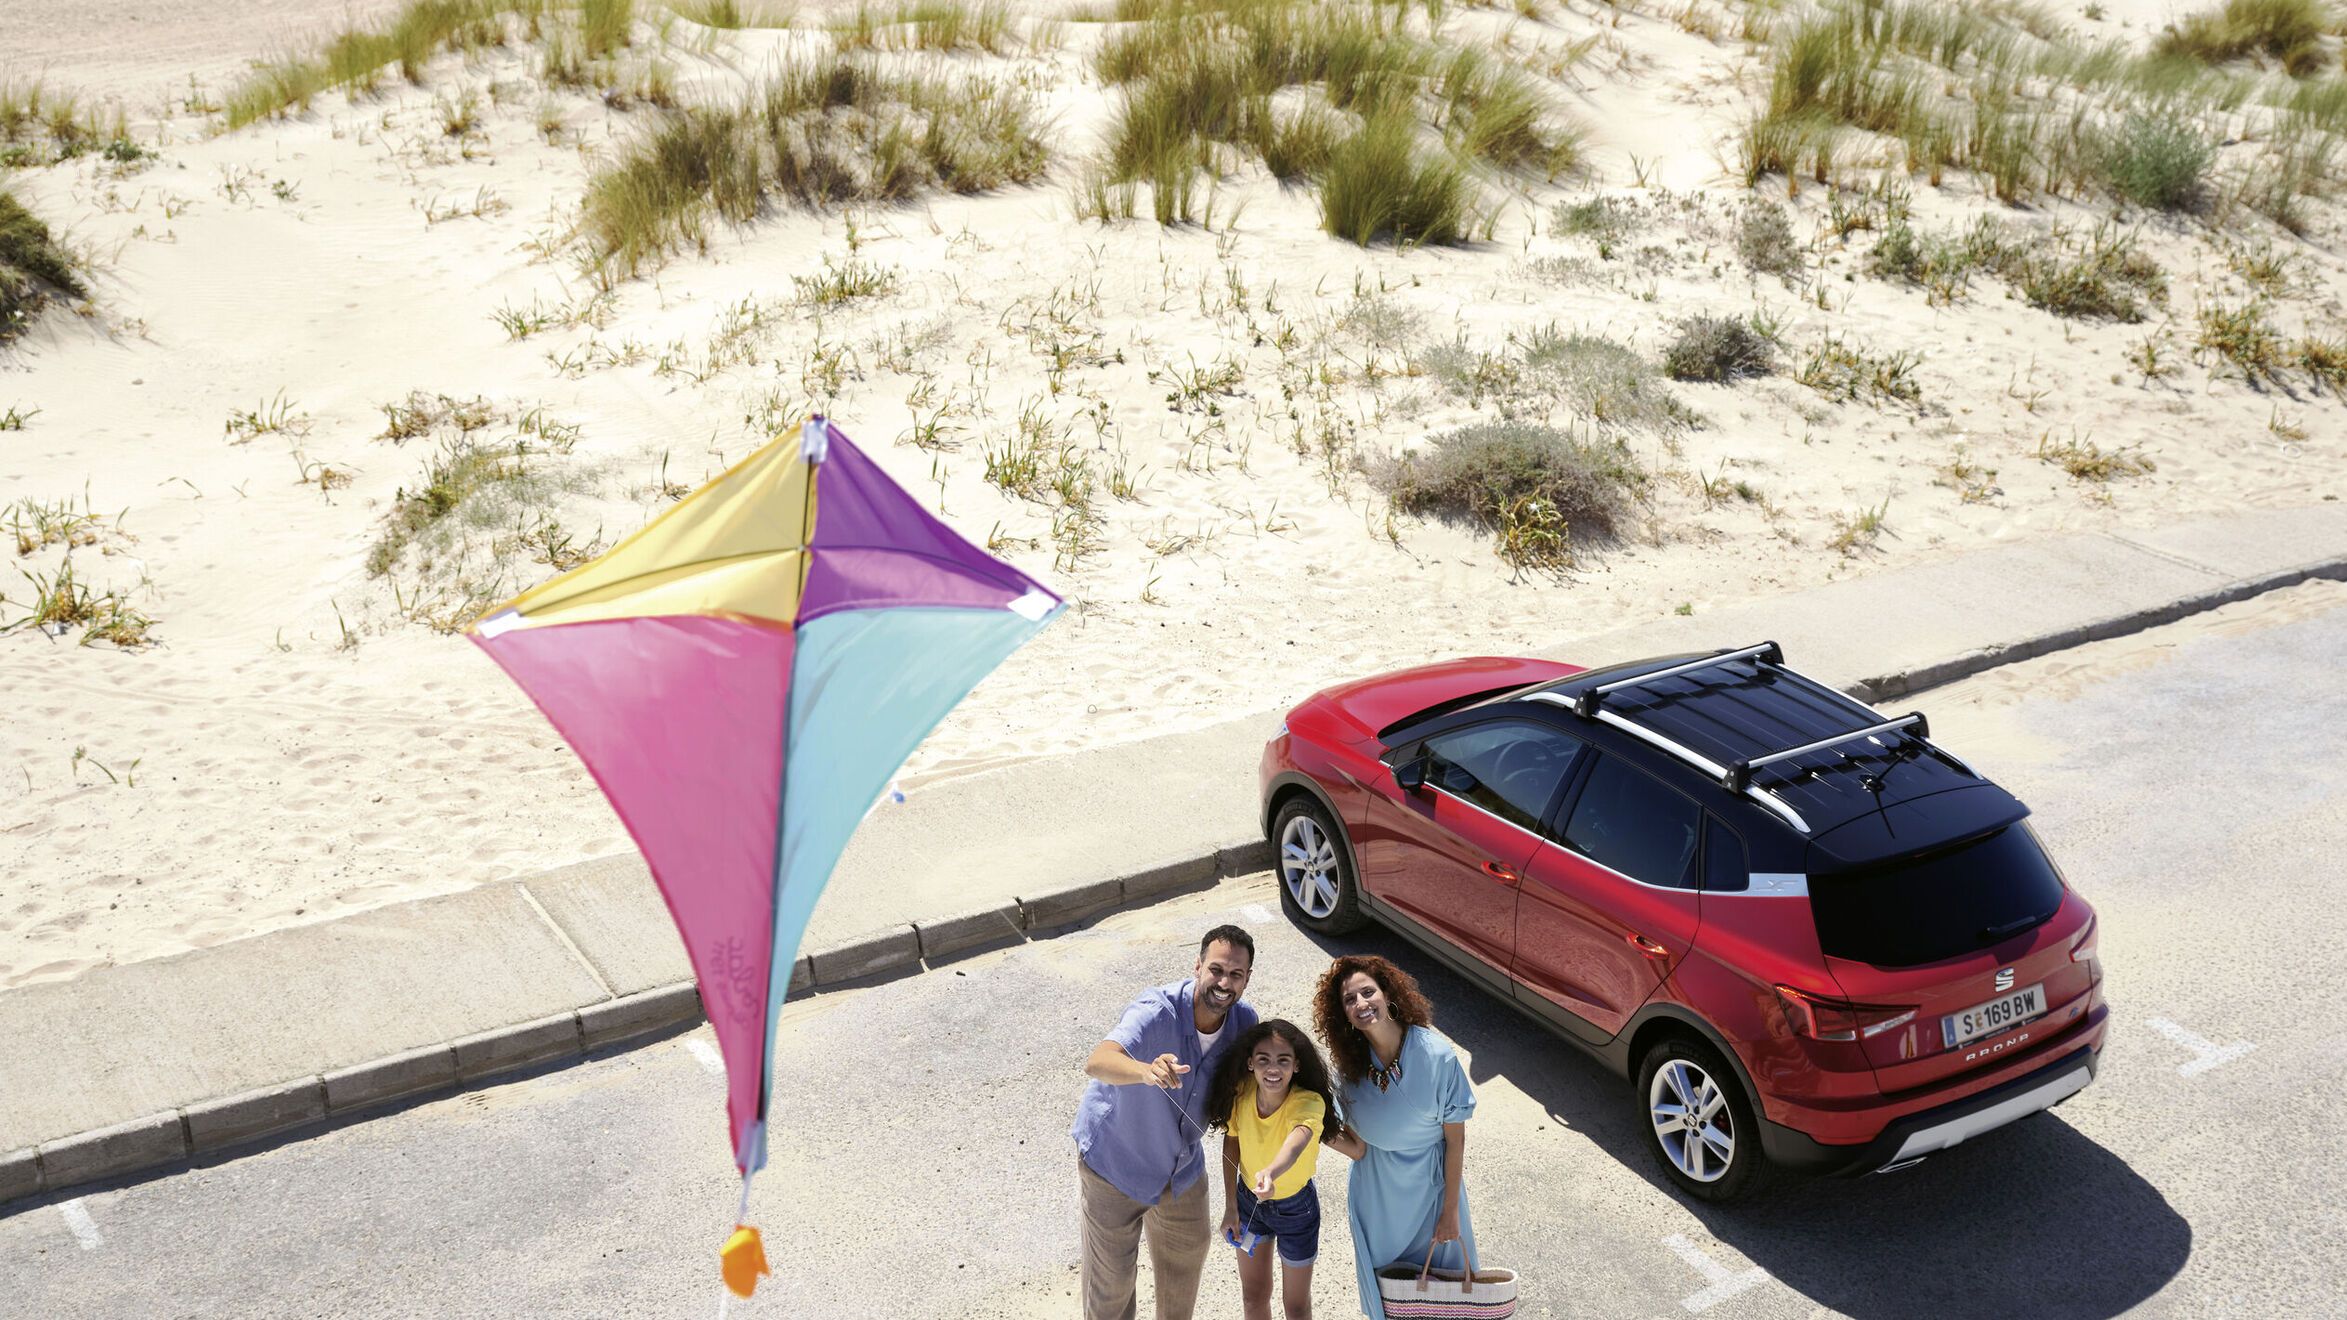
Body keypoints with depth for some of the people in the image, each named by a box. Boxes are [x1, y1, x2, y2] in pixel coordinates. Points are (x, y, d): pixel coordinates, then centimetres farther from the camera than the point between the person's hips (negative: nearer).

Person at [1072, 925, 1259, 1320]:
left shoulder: (1243, 1022, -15)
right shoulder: (1158, 1011, -34)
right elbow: (1097, 1062, -51)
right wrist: (1147, 1070, -72)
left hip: (1182, 1163, 6)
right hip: (1115, 1158, -6)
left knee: (1188, 1251, 25)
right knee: (1113, 1272, 9)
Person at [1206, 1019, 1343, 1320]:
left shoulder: (1309, 1102, -34)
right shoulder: (1242, 1092, -21)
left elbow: (1297, 1140, -56)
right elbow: (1231, 1140, -3)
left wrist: (1271, 1172, -77)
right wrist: (1231, 1207, -5)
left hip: (1296, 1208, -3)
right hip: (1249, 1198, 3)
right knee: (1253, 1296, 21)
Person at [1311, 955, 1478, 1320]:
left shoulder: (1436, 1055, -23)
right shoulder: (1351, 1065, -11)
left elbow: (1455, 1139, -14)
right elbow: (1357, 1147, -10)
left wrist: (1451, 1211, -10)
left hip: (1430, 1186, -3)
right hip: (1376, 1193, 3)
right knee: (1384, 1287, 18)